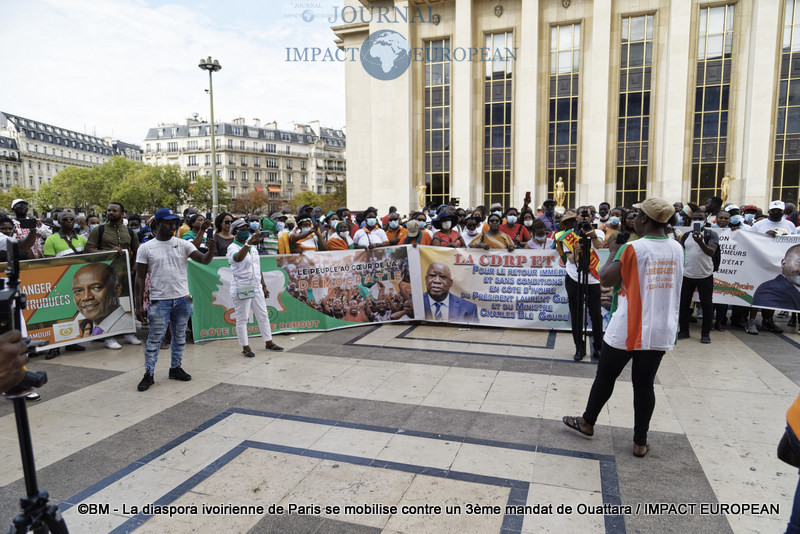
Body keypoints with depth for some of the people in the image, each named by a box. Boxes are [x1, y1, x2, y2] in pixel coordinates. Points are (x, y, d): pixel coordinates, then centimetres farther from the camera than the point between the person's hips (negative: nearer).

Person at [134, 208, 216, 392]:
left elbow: (203, 260, -8)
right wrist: (139, 305, -5)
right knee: (155, 338, 1)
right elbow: (140, 278, -1)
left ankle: (175, 368, 27)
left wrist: (211, 251, -32)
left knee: (179, 337, 13)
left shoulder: (182, 244, 2)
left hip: (182, 299, 3)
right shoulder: (146, 248, -2)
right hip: (159, 301, -3)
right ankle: (148, 374, 12)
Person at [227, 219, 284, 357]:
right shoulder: (233, 247, -8)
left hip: (256, 287, 7)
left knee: (263, 315, 11)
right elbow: (238, 258, -34)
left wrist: (263, 286, 16)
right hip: (241, 288, -7)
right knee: (242, 319, 1)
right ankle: (245, 347, 10)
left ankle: (269, 343, 21)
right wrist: (248, 243, -41)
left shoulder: (253, 247, 15)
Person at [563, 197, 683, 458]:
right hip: (660, 331, 5)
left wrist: (614, 251, 0)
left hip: (627, 330, -4)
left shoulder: (632, 248, -16)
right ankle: (640, 442, 19)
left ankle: (587, 422, 30)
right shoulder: (677, 249, 2)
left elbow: (605, 279, -14)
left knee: (605, 377, 13)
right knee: (644, 384, 12)